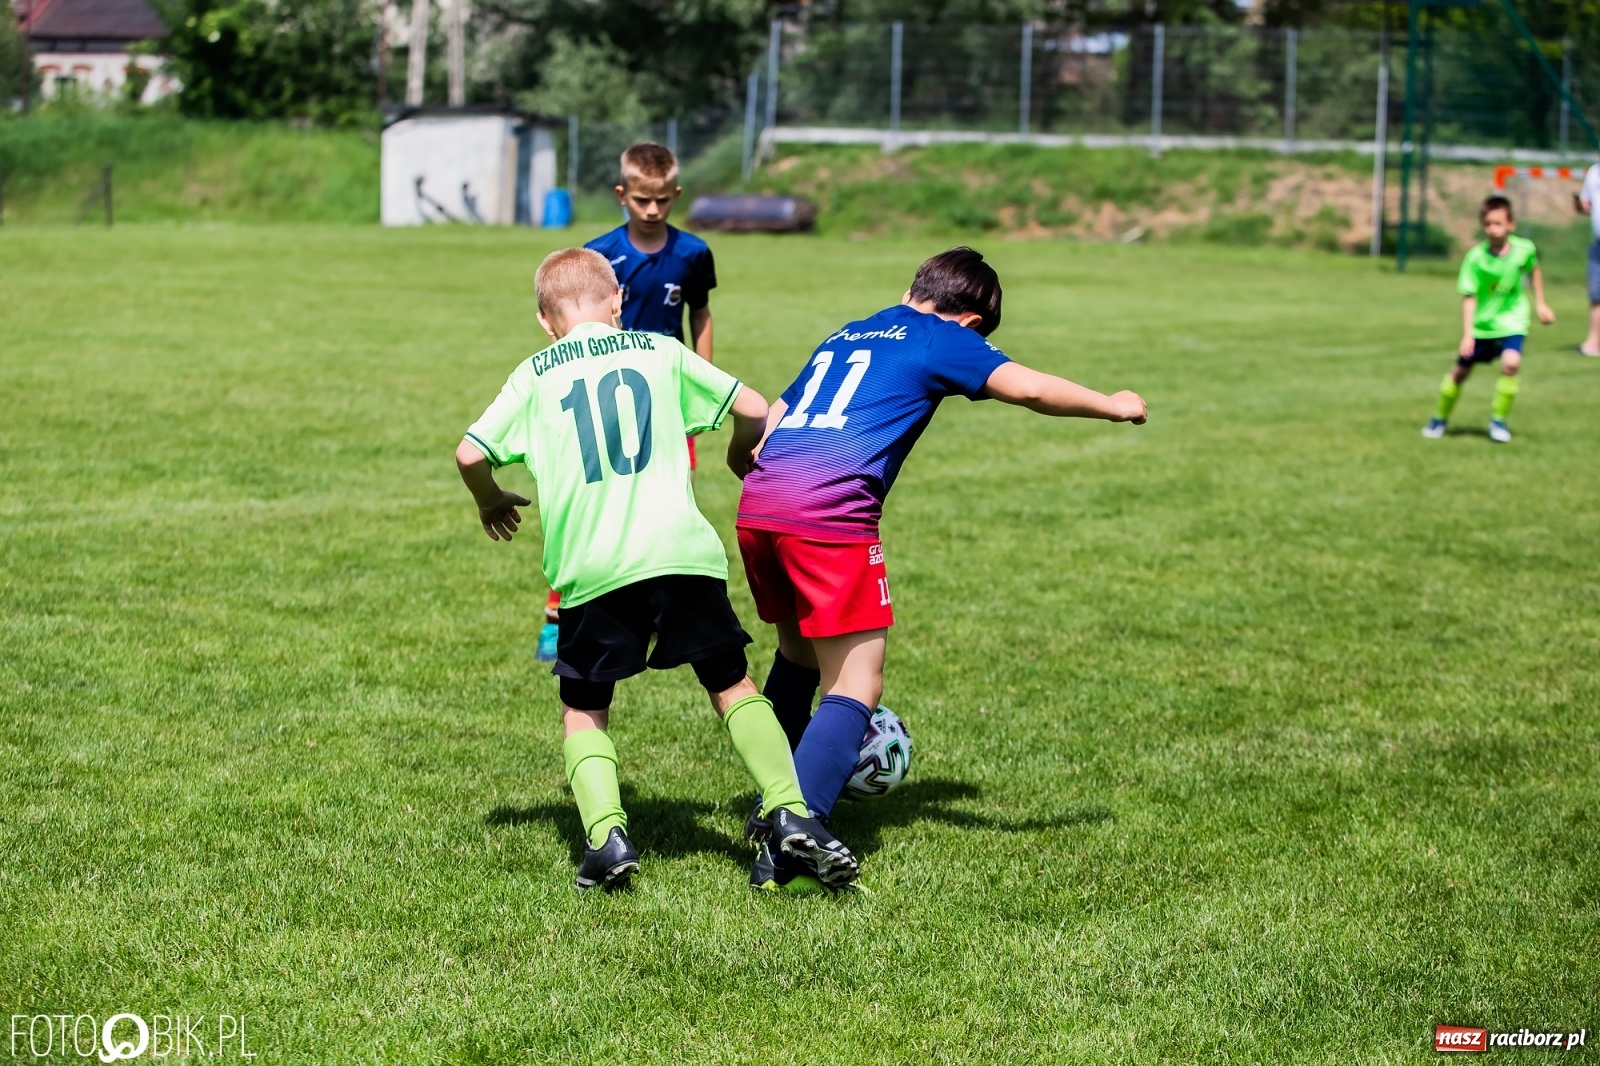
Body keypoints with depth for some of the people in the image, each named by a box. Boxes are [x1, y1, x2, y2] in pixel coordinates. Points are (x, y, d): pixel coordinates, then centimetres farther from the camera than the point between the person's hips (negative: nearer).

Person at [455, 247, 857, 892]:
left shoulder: (535, 375, 13)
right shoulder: (660, 351, 15)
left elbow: (470, 453, 5)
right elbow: (754, 410, 13)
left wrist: (491, 500, 26)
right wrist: (743, 456, 35)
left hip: (591, 570, 0)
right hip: (681, 551, 1)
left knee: (584, 711, 15)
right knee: (733, 688, 14)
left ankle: (605, 834, -6)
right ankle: (789, 811, -3)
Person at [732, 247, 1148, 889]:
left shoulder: (843, 337, 30)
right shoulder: (944, 341, 11)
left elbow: (768, 423, 32)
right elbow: (1029, 389, -2)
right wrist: (1115, 406, 12)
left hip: (758, 500, 7)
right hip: (832, 511, -7)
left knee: (799, 655, 28)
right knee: (854, 688, -3)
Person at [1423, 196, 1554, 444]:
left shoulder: (1524, 249, -14)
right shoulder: (1475, 257, -20)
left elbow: (1534, 270, 10)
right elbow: (1469, 297, -18)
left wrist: (1540, 303, 13)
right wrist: (1467, 334, -24)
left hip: (1511, 321, 0)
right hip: (1481, 323, 0)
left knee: (1511, 363, -23)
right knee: (1460, 371, 9)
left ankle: (1498, 421, -4)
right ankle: (1439, 419, 33)